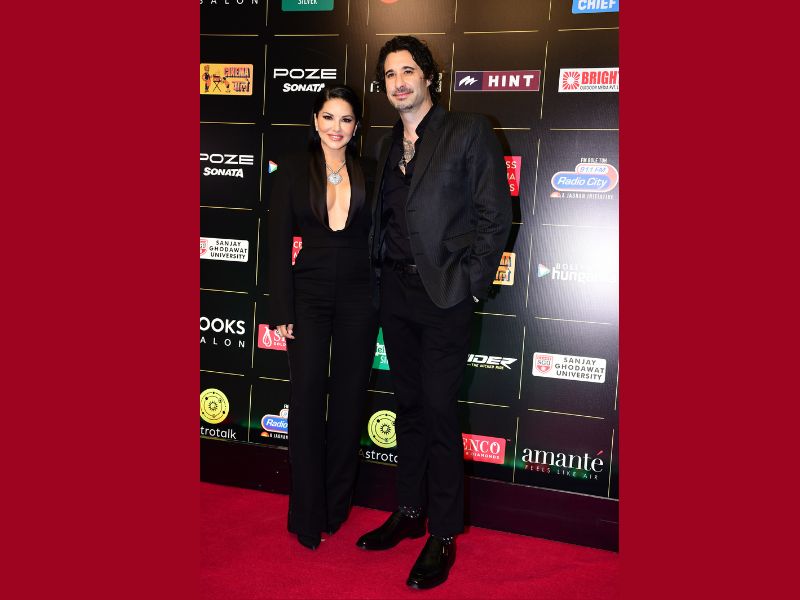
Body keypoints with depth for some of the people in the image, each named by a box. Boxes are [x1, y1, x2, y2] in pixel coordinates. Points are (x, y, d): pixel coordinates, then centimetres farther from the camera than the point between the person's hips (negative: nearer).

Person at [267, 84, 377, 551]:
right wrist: (283, 309, -7)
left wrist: (383, 300, -1)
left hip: (359, 298, 1)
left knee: (349, 399, 8)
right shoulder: (294, 170, 1)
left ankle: (337, 506, 26)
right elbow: (279, 241, -2)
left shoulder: (370, 175, 4)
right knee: (307, 399, 1)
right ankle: (307, 515, 15)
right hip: (310, 295, -1)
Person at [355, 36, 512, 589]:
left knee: (438, 411, -2)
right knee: (409, 406, 14)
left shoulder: (469, 132, -4)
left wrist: (471, 282, -10)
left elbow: (496, 215, -7)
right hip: (397, 291, 6)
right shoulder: (389, 146, 14)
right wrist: (385, 270, 6)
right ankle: (410, 513, 29)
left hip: (444, 294, -6)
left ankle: (444, 535, 13)